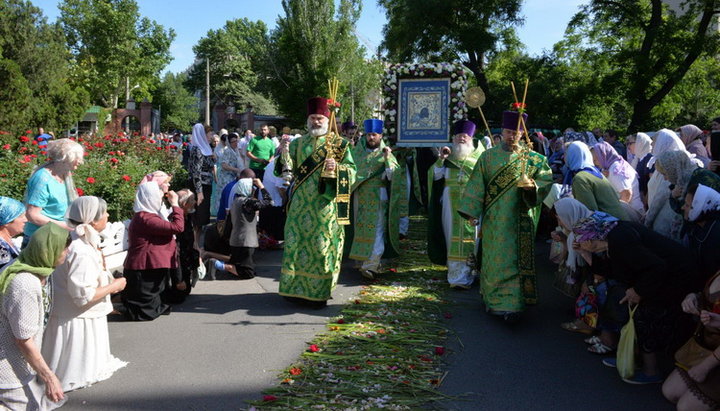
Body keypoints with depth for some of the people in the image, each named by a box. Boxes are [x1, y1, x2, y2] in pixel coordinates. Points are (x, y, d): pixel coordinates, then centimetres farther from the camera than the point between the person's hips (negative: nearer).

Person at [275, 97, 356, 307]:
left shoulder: (339, 143, 3)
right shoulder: (298, 143, 12)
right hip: (301, 204, 3)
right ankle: (296, 289, 17)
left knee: (322, 247, -1)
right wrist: (284, 155, -14)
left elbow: (352, 172, -2)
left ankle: (319, 292, 10)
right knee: (296, 243, 5)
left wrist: (336, 168, -21)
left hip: (325, 206, -3)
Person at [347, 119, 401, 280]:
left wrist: (387, 158, -22)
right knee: (361, 229, 6)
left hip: (378, 197, -3)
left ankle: (371, 266, -13)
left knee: (377, 231, -9)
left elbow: (394, 174, -11)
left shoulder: (386, 152, 1)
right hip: (360, 196, 3)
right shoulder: (358, 150, 8)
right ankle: (362, 260, 19)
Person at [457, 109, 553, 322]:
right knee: (493, 258, 6)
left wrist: (533, 186, -21)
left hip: (518, 220, -1)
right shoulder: (488, 157, 5)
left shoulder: (532, 159, 3)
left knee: (513, 260, -1)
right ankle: (492, 297, 20)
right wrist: (472, 211, -3)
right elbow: (477, 185, 3)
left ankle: (511, 304, 4)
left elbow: (546, 180, 0)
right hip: (493, 220, 1)